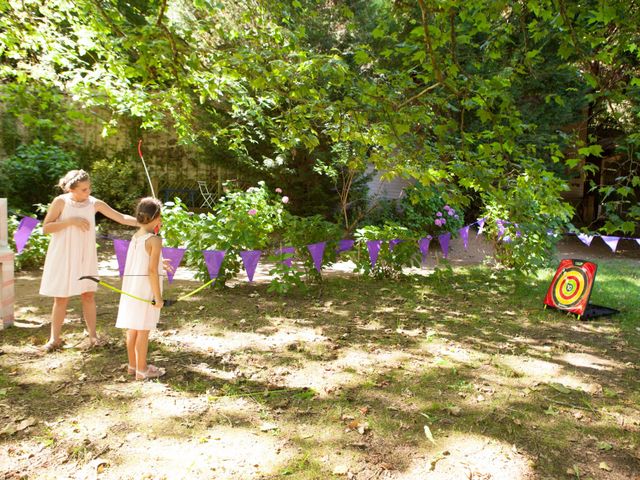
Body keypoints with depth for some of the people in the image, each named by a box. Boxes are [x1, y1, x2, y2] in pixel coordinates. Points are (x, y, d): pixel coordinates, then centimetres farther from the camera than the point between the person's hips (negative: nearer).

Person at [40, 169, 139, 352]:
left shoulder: (94, 203, -4)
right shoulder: (61, 202, -9)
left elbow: (121, 217, -6)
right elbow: (45, 228, -10)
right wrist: (71, 221, -21)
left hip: (85, 256, 2)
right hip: (63, 256, -2)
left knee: (88, 295, 5)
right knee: (61, 298, 4)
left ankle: (92, 335, 17)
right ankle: (55, 338, 18)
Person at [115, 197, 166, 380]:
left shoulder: (135, 237, 10)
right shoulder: (155, 240, -13)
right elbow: (152, 270, -18)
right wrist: (158, 296, -16)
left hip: (131, 285, 8)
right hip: (146, 287, -8)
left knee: (132, 327, 14)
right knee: (143, 329, 0)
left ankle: (133, 365, 27)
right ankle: (141, 370, 8)